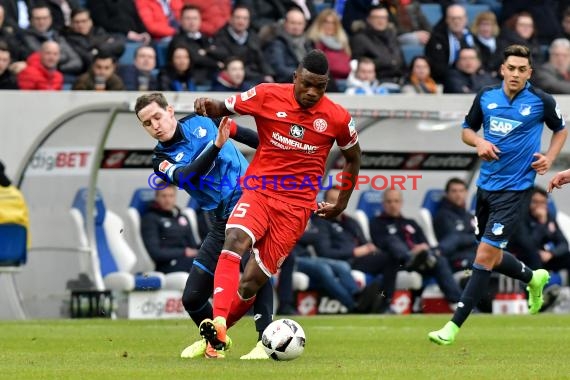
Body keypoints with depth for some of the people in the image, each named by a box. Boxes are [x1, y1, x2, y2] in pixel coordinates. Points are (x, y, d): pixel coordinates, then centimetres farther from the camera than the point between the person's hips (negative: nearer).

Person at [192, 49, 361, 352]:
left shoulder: (337, 119, -2)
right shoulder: (267, 96, -4)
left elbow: (353, 158, 17)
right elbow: (224, 108, 8)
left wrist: (340, 204, 19)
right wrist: (207, 106, -16)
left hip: (296, 206, 0)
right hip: (258, 192, 0)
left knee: (250, 283, -4)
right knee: (235, 241, -32)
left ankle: (215, 335, 19)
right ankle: (217, 323, -42)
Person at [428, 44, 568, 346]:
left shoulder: (542, 102, -6)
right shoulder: (486, 98, 1)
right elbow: (467, 130, 15)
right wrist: (479, 142, -8)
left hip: (515, 189, -5)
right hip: (486, 186, 5)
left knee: (485, 256, -12)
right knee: (492, 257, 16)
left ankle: (454, 326, -9)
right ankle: (534, 278, 47)